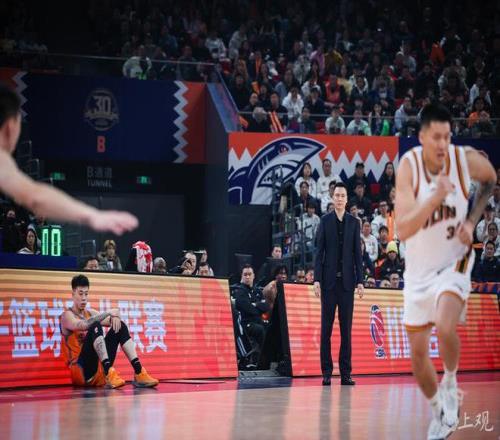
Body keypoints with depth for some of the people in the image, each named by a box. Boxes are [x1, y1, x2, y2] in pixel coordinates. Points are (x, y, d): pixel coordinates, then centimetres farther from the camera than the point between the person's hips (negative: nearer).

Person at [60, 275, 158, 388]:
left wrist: (115, 316, -15)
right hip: (81, 372, -7)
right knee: (95, 326, -26)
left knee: (120, 326, 0)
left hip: (100, 370, 7)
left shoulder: (89, 313, 18)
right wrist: (108, 313, -26)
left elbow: (112, 322, 8)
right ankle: (109, 374, -43)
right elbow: (83, 325, -26)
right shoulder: (67, 316, -4)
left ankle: (139, 373, -13)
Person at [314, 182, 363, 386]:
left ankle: (345, 373, 4)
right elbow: (319, 252, 1)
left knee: (346, 327, 2)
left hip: (347, 280, 2)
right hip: (329, 280, -1)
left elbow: (358, 253, 7)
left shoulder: (354, 223, 9)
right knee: (326, 327, 0)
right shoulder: (325, 221, 4)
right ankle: (326, 371, 2)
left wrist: (360, 281, 1)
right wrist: (317, 279, -6)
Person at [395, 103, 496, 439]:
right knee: (418, 350, 8)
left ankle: (451, 384, 1)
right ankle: (439, 412, 33)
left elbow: (490, 180, 10)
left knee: (445, 327, -29)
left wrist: (472, 221, -4)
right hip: (419, 268, 2)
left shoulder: (467, 160, -17)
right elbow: (403, 230, -29)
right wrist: (435, 197, -43)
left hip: (454, 262, -2)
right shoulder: (408, 165, -21)